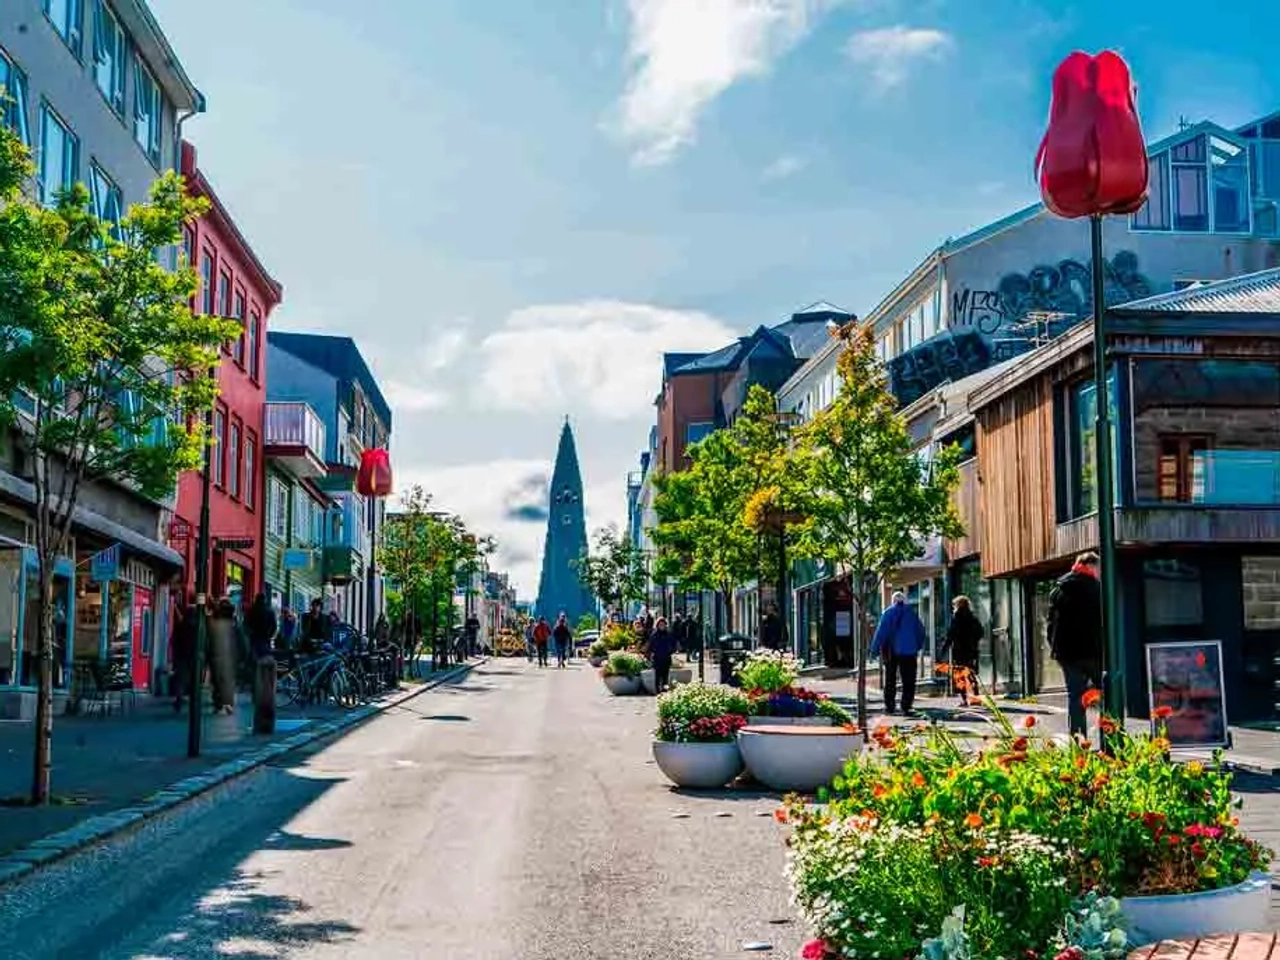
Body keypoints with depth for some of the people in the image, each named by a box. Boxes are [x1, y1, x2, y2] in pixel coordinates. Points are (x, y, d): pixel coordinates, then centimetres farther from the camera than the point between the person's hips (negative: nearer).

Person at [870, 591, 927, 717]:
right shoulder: (912, 613, 3)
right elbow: (920, 631, 9)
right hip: (909, 651, 0)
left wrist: (875, 650, -6)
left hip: (891, 651, 0)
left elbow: (881, 632, -9)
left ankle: (889, 706, 15)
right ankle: (906, 708, -8)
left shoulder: (888, 612, -4)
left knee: (890, 680, 13)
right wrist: (918, 647, 20)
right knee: (908, 681, 1)